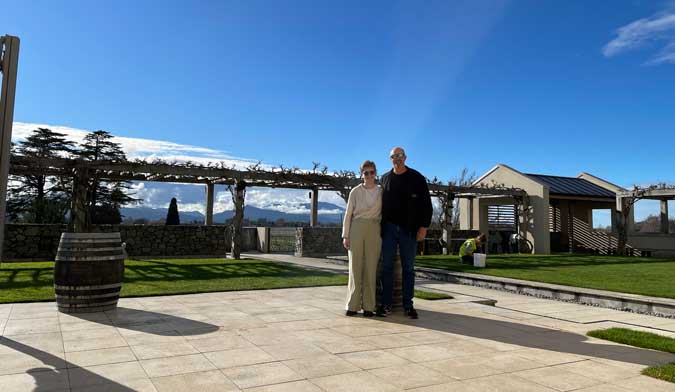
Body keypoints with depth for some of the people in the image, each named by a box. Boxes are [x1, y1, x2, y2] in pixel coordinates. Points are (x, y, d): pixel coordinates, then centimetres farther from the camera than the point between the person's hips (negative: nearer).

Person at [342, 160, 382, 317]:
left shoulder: (381, 192, 7)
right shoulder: (355, 192, 5)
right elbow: (348, 214, 5)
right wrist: (345, 235, -1)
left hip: (374, 230, 0)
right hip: (357, 229, 0)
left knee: (371, 267, 0)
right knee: (355, 266, 0)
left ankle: (368, 306, 6)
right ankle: (353, 305, 7)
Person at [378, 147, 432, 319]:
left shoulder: (417, 178, 2)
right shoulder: (385, 179, 11)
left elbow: (426, 204, 0)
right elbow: (381, 204, 14)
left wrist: (423, 227, -7)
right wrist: (380, 226, 7)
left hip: (409, 229, -2)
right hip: (389, 228, 2)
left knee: (408, 268, 4)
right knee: (387, 266, 3)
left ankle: (408, 305, 11)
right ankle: (386, 304, 11)